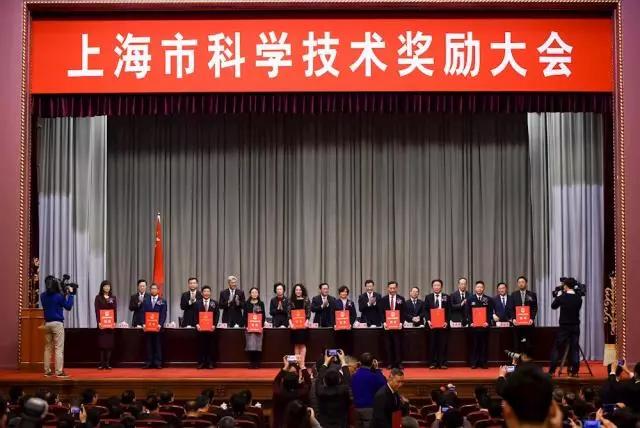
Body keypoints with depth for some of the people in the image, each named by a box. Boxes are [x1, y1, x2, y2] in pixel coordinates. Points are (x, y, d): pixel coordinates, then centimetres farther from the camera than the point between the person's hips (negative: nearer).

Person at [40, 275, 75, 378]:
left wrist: (64, 294, 17)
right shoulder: (58, 296, -13)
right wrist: (70, 294, 2)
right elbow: (68, 307, -5)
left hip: (47, 323, 6)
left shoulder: (43, 296, 5)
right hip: (57, 324, -6)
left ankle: (47, 371, 11)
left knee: (48, 348, 11)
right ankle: (59, 372, -7)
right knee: (59, 348, -4)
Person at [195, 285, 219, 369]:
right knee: (201, 346, 0)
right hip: (200, 327, 0)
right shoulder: (197, 303, 8)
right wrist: (197, 324, -9)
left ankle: (210, 363, 6)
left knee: (211, 346, 1)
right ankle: (201, 363, 5)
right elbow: (195, 315, 5)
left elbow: (217, 315, 3)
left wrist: (214, 325, -9)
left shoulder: (215, 303, 7)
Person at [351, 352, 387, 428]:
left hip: (357, 407, 6)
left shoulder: (354, 375, 5)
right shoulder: (373, 376, -14)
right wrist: (377, 369, 1)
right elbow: (384, 384, -3)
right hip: (369, 408, -6)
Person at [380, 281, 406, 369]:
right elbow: (381, 312, 4)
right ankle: (389, 363, 6)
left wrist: (401, 322, -10)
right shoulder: (383, 299, 8)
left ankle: (399, 363, 2)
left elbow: (403, 312, 3)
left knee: (398, 344, -2)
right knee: (388, 345, 2)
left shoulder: (401, 299, 6)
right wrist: (384, 322, -10)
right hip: (387, 325, 1)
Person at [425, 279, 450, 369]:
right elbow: (425, 310, 5)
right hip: (432, 324, 0)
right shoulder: (428, 297, 9)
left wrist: (446, 321, -9)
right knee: (432, 344, 1)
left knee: (443, 344, 0)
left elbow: (449, 311, 3)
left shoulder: (446, 297, 7)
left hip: (443, 324, 0)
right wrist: (428, 320, -8)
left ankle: (442, 363, 3)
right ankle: (433, 363, 5)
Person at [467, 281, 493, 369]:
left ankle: (483, 363, 6)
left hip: (484, 325, 0)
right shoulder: (470, 299, 8)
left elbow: (490, 312, 4)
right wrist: (471, 322, -7)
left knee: (484, 344, 2)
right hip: (474, 325, 0)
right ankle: (474, 363, 3)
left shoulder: (488, 300, 7)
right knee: (474, 345, 1)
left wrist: (488, 322, -9)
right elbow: (468, 312, 5)